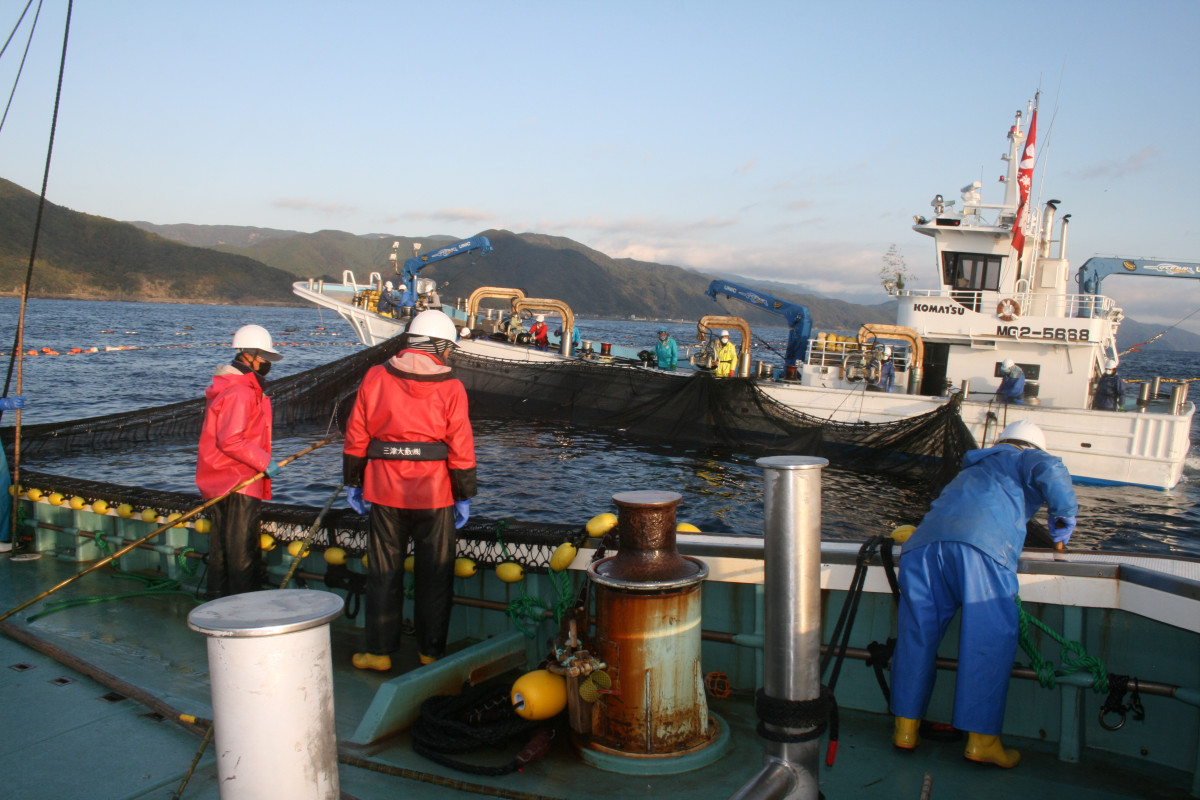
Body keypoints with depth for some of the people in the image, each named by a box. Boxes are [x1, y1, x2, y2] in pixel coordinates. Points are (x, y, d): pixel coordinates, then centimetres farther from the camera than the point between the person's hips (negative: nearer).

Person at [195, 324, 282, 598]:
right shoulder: (240, 392, -17)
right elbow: (230, 441, -23)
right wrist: (264, 462, -17)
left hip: (219, 483, 11)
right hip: (238, 486, -11)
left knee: (221, 548, 16)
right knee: (243, 553, -5)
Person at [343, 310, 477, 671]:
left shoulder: (375, 377, 1)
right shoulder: (450, 387, -5)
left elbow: (356, 436, 4)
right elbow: (461, 448, -6)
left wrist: (353, 482, 13)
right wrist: (464, 496, 3)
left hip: (385, 492, 2)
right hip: (434, 493, -2)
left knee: (383, 574, 12)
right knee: (434, 576, 10)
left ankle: (379, 651, 18)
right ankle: (431, 652, 18)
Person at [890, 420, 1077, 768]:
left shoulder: (971, 471, 41)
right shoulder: (1022, 459, 23)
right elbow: (1050, 470, 2)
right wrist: (1064, 516, 14)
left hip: (924, 542, 6)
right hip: (980, 547, -6)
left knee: (917, 635, 11)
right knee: (989, 641, 1)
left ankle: (906, 728, 18)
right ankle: (981, 740, 2)